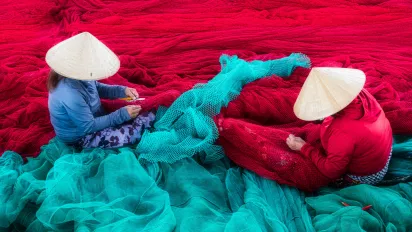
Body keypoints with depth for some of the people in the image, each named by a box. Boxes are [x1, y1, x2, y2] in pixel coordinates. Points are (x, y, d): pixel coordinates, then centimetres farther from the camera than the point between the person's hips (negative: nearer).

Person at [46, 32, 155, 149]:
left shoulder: (76, 76, -11)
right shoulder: (71, 95, -37)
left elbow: (97, 88, 9)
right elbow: (89, 127, -28)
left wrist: (122, 90, -7)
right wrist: (121, 115, -26)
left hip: (92, 119, 8)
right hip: (82, 136, -8)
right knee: (134, 133, -22)